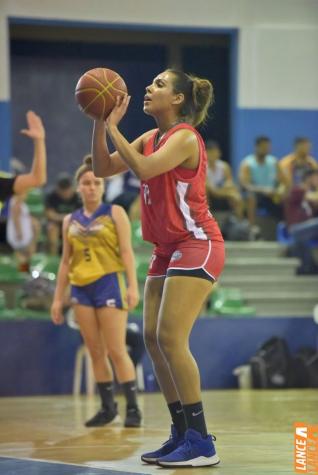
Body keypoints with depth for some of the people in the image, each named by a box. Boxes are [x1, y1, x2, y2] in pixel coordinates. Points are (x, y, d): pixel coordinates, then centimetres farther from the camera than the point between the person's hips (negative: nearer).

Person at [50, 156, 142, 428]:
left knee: (116, 351, -9)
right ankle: (108, 408, 13)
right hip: (81, 288, 4)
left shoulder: (115, 213, 2)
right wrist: (58, 298, 13)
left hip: (109, 283, -4)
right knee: (96, 352, 5)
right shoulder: (70, 221, 13)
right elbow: (66, 261, 16)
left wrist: (133, 286, -15)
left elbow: (126, 251, -4)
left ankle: (133, 408, -5)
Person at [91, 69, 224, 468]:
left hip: (197, 244, -9)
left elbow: (143, 168, -30)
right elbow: (102, 169, 8)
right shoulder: (150, 138, 11)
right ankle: (182, 434, 11)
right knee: (152, 337, 4)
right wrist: (99, 123, -3)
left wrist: (112, 127, -22)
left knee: (170, 337, -15)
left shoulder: (185, 137, -14)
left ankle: (201, 443, -13)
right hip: (167, 248, 9)